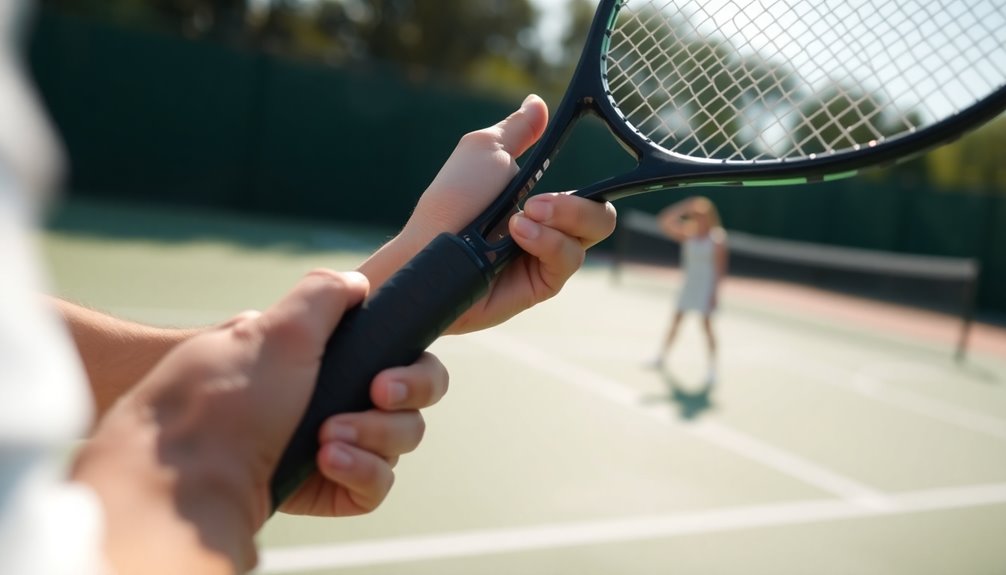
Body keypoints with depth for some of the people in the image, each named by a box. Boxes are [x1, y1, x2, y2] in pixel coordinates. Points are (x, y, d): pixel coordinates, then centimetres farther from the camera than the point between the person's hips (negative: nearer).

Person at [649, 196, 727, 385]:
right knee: (676, 320, 10)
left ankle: (712, 369, -3)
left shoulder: (717, 237, -9)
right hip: (689, 283, 5)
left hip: (707, 286, -5)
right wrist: (684, 206, -8)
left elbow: (720, 266, -10)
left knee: (706, 324, -9)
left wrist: (715, 291, -15)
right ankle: (662, 356, 27)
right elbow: (664, 221, -2)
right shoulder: (688, 235, 2)